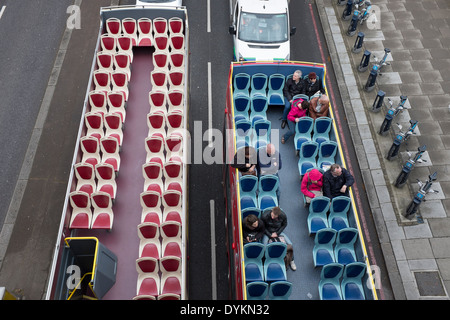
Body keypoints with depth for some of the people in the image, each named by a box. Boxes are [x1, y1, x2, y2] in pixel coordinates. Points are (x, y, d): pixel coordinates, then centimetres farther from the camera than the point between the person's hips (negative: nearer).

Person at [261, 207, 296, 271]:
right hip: (267, 232, -2)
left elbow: (284, 225, -2)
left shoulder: (283, 215, -23)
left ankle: (291, 261, 13)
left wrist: (277, 233, -10)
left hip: (278, 231, 2)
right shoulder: (264, 216, -29)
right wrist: (270, 235, -17)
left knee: (290, 244, -13)